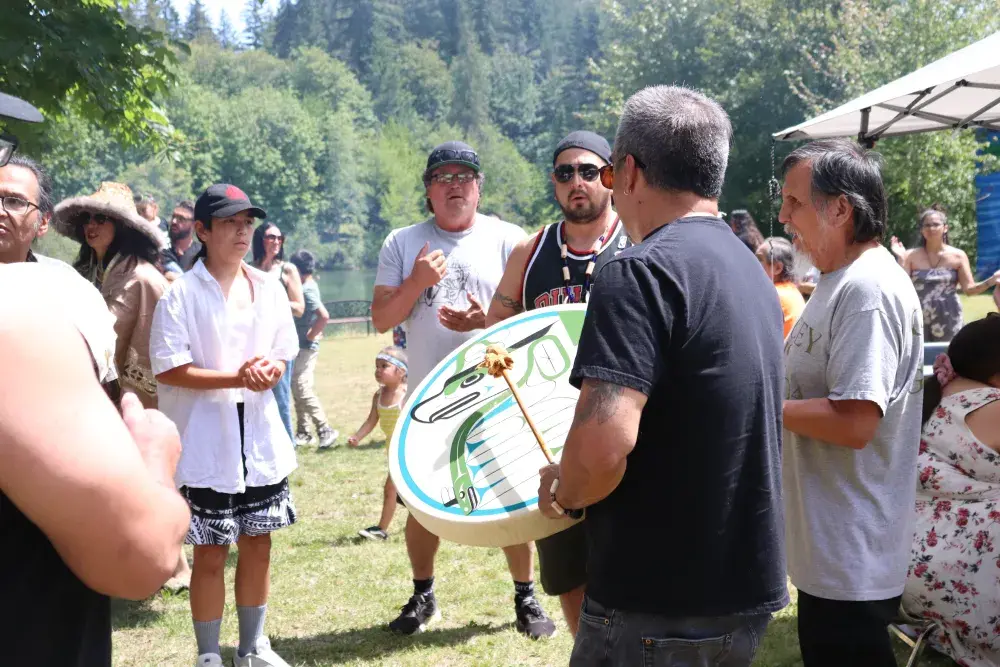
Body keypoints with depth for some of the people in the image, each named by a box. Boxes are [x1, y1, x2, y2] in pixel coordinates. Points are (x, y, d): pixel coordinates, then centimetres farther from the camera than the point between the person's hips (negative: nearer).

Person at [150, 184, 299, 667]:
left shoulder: (268, 288, 6)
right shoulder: (182, 294, -10)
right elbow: (167, 369, -15)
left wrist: (269, 370, -11)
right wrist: (236, 379, -21)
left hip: (261, 440, 5)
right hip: (207, 447, -5)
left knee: (258, 543, 13)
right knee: (211, 554, 2)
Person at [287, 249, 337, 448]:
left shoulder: (306, 290, -18)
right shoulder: (310, 286, 10)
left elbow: (324, 316, -29)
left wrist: (311, 334, -17)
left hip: (305, 347, -10)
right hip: (301, 347, 10)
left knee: (302, 389, -14)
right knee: (298, 388, 13)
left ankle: (325, 430, -11)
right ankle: (303, 432, 19)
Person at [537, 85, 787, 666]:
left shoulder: (642, 272, -17)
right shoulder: (750, 269, 10)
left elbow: (604, 440, -30)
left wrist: (564, 491, -9)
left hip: (660, 606, -8)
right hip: (748, 593, 8)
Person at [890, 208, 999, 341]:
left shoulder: (958, 256, 2)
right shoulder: (911, 256, 2)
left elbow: (969, 288, -2)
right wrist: (901, 259, -11)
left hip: (948, 320, 0)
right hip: (919, 320, 0)